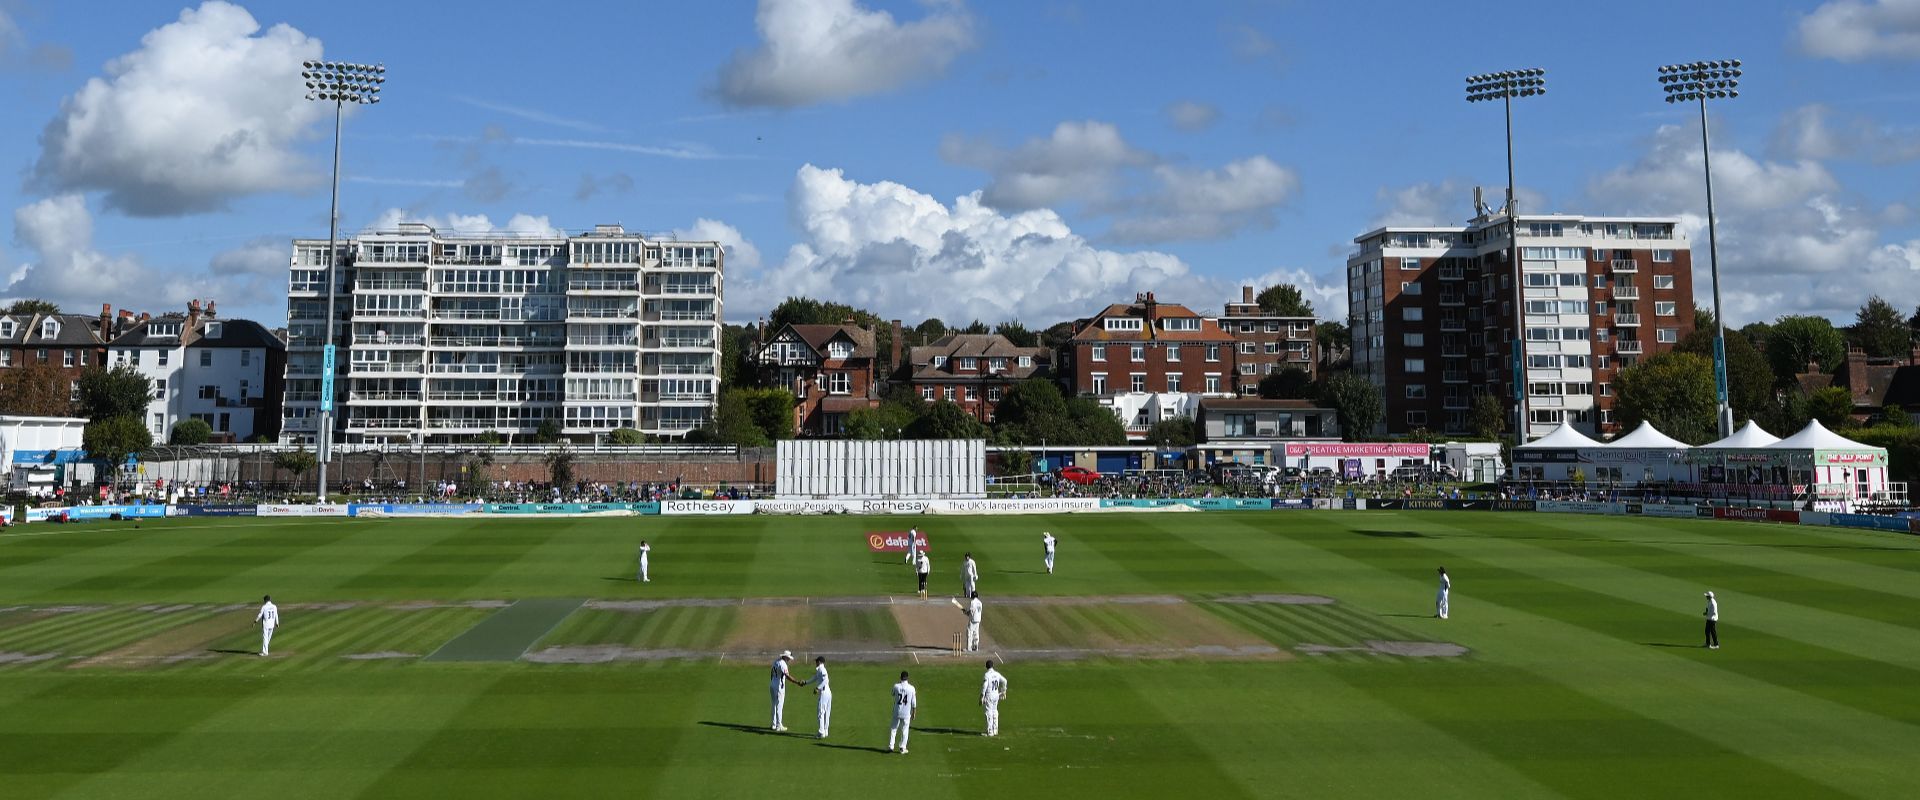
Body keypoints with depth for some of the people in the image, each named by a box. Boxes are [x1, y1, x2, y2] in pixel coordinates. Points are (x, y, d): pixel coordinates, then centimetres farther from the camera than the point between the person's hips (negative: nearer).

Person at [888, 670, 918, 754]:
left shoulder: (896, 686, -9)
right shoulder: (911, 688, -9)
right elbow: (914, 703, -4)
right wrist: (913, 713, 8)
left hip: (897, 712, 0)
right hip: (906, 713, 0)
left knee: (893, 729, 13)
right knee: (904, 731, 10)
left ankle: (891, 746, 10)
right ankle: (902, 748, 11)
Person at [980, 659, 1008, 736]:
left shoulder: (987, 675, -16)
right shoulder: (997, 674, 4)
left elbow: (984, 687, -19)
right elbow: (1004, 681, 15)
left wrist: (981, 698, -14)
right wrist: (1003, 691, 26)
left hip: (989, 696, -7)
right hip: (996, 695, 7)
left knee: (989, 713, -2)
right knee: (994, 712, 16)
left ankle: (990, 732, 0)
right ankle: (995, 730, 21)